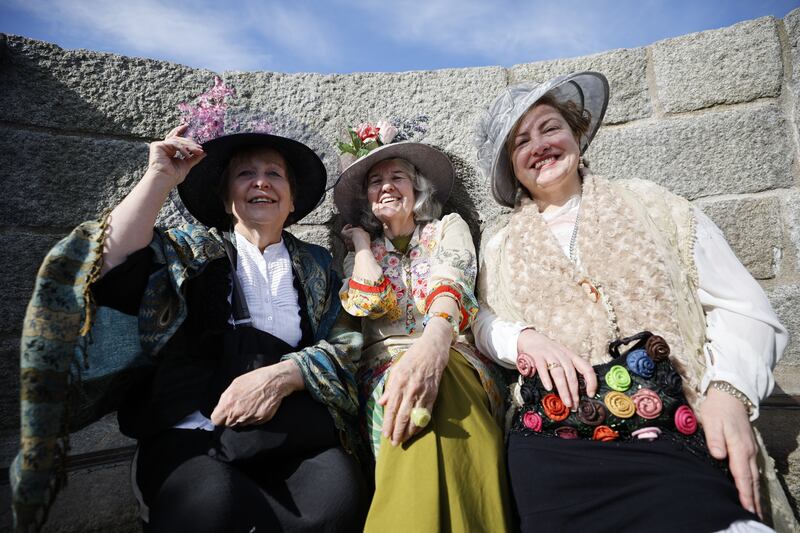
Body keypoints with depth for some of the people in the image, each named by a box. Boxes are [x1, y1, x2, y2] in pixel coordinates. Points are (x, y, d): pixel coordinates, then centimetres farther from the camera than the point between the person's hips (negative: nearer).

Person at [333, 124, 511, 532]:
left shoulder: (447, 228, 14)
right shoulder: (360, 248, 20)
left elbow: (451, 284, -10)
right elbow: (367, 303, -2)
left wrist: (435, 340, -33)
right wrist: (361, 240, 12)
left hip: (451, 357, 0)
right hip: (385, 364, 1)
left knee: (425, 395, -37)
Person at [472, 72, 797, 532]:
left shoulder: (649, 204, 10)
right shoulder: (499, 241, 14)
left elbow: (741, 307, 7)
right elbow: (482, 322, 11)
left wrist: (728, 391, -8)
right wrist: (524, 338, -10)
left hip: (673, 429, -1)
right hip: (552, 435, 2)